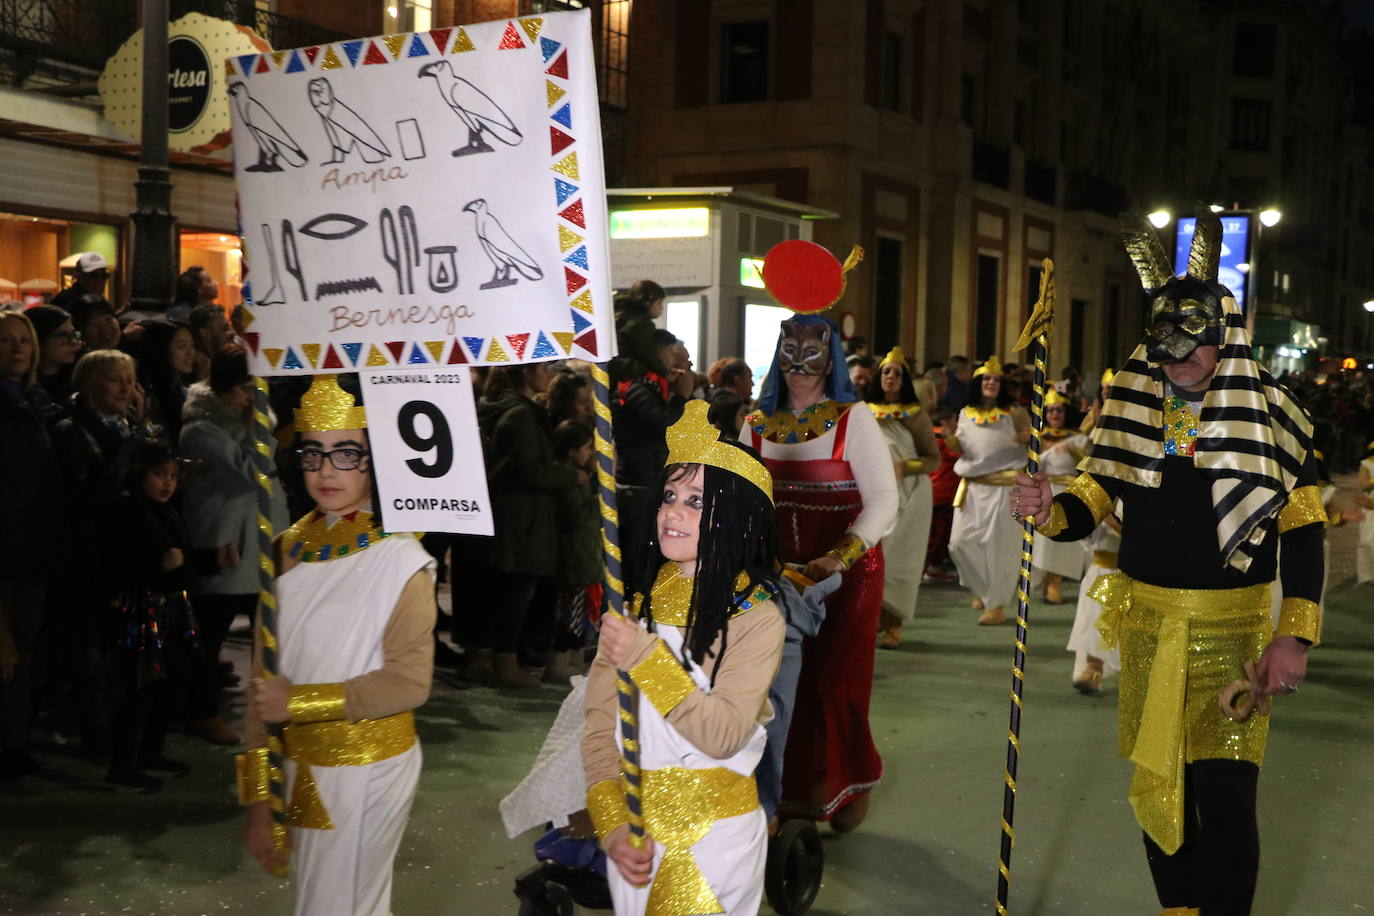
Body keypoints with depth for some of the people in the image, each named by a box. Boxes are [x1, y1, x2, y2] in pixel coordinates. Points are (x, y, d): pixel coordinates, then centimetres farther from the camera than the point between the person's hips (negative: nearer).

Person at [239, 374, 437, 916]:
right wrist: (256, 795, 0)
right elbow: (263, 680, 2)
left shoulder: (399, 559, -12)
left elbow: (409, 682, -18)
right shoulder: (287, 552, 2)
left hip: (370, 769, -5)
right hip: (301, 766, 5)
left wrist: (300, 702, -17)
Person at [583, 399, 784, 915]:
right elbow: (600, 723, 0)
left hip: (715, 833, -4)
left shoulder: (756, 615, -11)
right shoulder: (633, 601, 3)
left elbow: (724, 734, -20)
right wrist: (613, 826, -10)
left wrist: (647, 659, -27)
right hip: (634, 828, 4)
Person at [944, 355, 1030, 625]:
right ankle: (982, 588, 26)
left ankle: (997, 605, 5)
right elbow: (960, 449, 14)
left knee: (998, 546, -4)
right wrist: (949, 437, -7)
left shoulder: (1013, 413, 3)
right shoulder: (966, 414, 11)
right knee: (960, 542, 2)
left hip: (1003, 486, -4)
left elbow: (1033, 438, 4)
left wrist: (1027, 438, -19)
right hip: (971, 486, 4)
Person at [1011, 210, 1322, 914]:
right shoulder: (1131, 412, 3)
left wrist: (1294, 637, -13)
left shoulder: (1271, 416, -5)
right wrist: (1048, 512, -19)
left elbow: (1302, 533, -4)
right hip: (1147, 622, 3)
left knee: (1224, 797, -9)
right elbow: (1091, 505, 5)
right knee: (1157, 785, 12)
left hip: (1231, 631, -3)